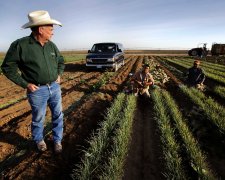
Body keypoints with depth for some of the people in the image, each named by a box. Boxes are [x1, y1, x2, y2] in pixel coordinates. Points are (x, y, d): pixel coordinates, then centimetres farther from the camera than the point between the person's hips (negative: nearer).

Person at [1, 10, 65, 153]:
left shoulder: (51, 45, 3)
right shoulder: (20, 45, -13)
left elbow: (61, 61, 18)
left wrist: (59, 75, 3)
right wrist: (25, 84, -11)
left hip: (55, 87, 5)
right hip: (37, 90, -4)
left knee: (58, 115, 11)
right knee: (38, 119, 13)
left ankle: (57, 140, 31)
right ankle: (39, 140, 40)